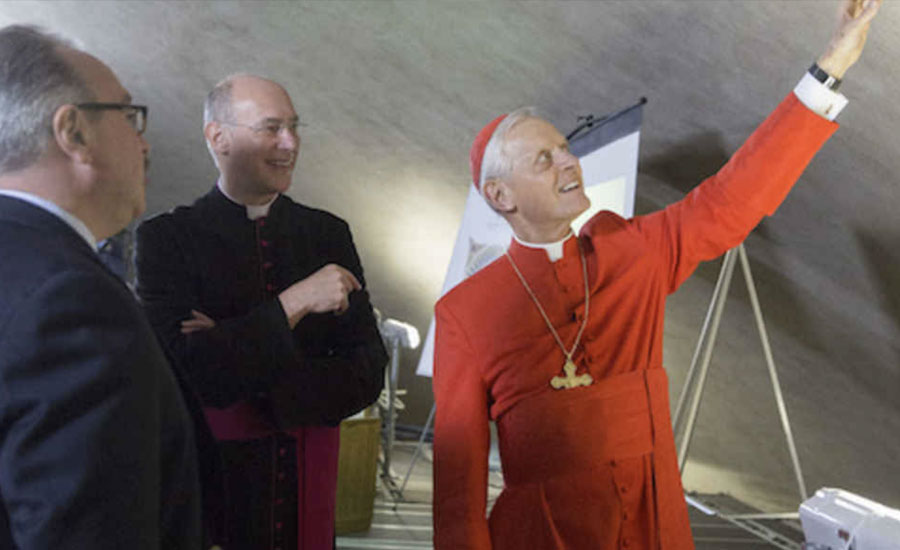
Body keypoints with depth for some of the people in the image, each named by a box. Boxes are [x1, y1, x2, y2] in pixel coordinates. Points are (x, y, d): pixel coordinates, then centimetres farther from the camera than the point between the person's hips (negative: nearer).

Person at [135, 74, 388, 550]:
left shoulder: (328, 233, 1)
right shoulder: (165, 237, -8)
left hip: (308, 492, 3)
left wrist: (249, 388, -17)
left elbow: (366, 376, -5)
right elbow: (185, 369, -20)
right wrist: (294, 304, -21)